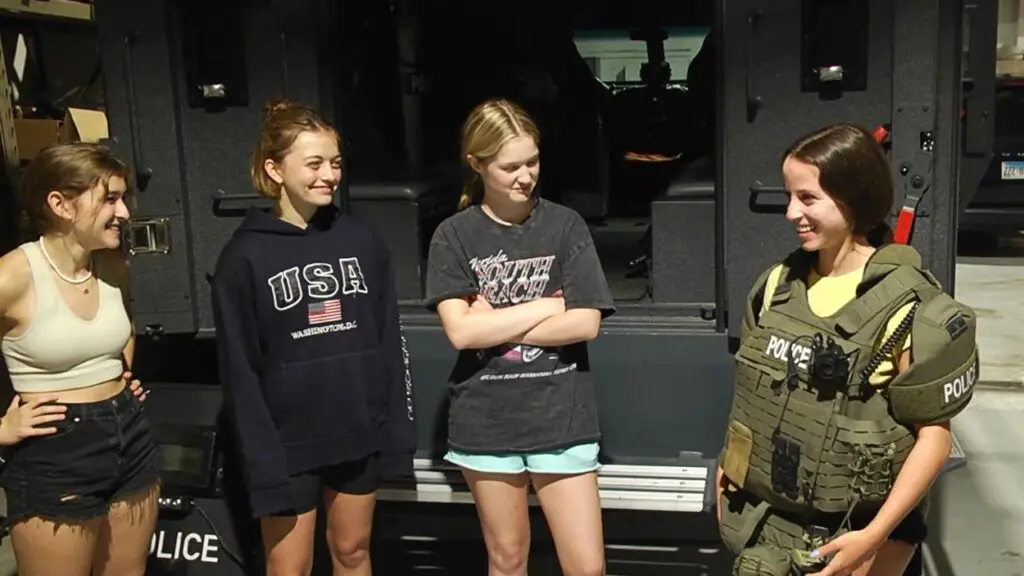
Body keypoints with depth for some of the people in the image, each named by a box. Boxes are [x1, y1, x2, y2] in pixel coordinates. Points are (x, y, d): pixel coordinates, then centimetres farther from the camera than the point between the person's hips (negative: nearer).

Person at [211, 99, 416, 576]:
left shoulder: (362, 240, 2)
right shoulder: (245, 257, -7)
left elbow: (391, 344, 5)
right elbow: (239, 371, -9)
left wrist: (399, 431, 1)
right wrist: (262, 462, -13)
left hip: (359, 435, 3)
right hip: (289, 443, -3)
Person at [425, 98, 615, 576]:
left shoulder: (565, 225, -2)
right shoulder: (454, 236, -2)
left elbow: (585, 323, -10)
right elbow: (461, 331, -13)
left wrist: (495, 324, -12)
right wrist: (547, 305, -11)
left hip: (561, 417, 0)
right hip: (486, 421, 1)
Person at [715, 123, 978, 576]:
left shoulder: (908, 307, -16)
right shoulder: (777, 285, 0)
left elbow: (934, 434, -14)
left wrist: (874, 535, -19)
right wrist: (726, 475, 9)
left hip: (852, 530, -4)